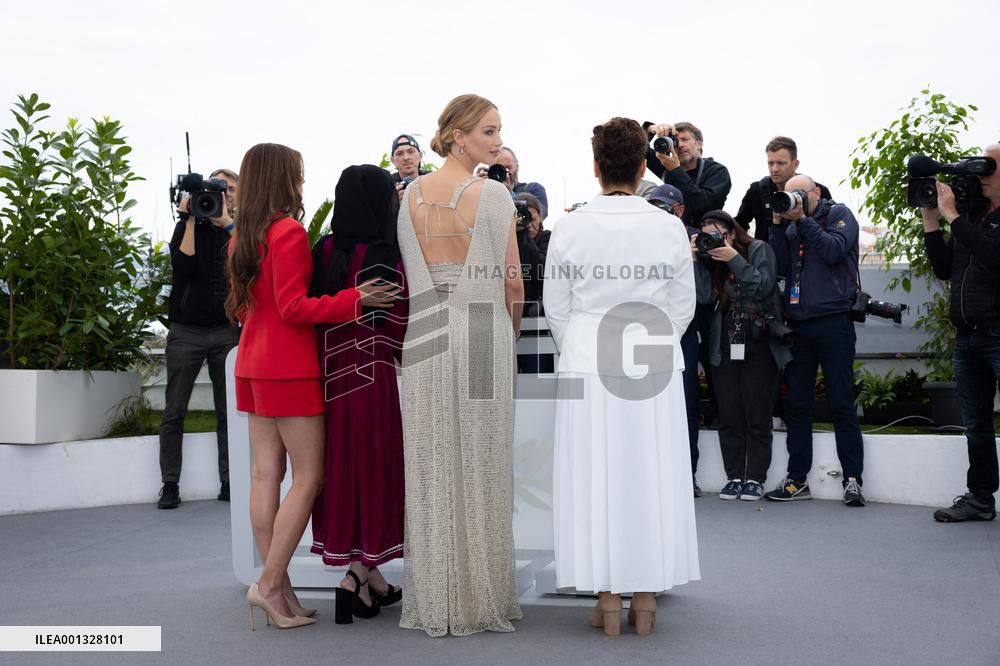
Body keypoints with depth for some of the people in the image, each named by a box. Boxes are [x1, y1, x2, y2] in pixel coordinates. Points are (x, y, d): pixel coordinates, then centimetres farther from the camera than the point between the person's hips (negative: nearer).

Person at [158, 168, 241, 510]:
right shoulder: (188, 226, 7)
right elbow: (182, 266, -10)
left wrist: (226, 222, -18)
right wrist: (191, 218, -10)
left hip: (227, 330, 0)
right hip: (186, 330, 0)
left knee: (230, 411, 1)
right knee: (174, 412, 0)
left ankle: (228, 482, 6)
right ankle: (170, 485, 5)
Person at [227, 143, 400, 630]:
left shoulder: (241, 237, 12)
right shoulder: (289, 231, -13)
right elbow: (294, 307, -18)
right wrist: (356, 298, -19)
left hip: (252, 365, 9)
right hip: (290, 368, -9)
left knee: (266, 475, 7)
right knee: (308, 477, -3)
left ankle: (279, 591, 12)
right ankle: (269, 584, -5)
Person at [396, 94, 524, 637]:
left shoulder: (412, 194, 5)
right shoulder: (493, 195, -8)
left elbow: (410, 272, 7)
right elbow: (512, 281, -5)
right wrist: (510, 332, 11)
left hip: (426, 335, 4)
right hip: (484, 333, -4)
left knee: (430, 467, 8)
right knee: (482, 467, 4)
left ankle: (434, 602, 15)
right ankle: (483, 597, 12)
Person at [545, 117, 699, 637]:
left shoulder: (569, 228, -4)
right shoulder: (670, 228, -3)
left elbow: (556, 308, 3)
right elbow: (683, 306, 6)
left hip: (586, 367, -1)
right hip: (656, 367, 1)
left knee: (595, 476, 6)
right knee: (651, 475, 8)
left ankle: (608, 600, 11)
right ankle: (645, 599, 15)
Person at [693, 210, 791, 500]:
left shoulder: (759, 249, 0)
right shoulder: (710, 259, 11)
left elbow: (763, 287, -14)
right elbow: (706, 296, -2)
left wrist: (734, 259, -16)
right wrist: (696, 259, -8)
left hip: (759, 343, -4)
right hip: (726, 344, 4)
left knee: (757, 414, -4)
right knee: (728, 414, 2)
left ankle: (755, 478, 1)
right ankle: (734, 477, 8)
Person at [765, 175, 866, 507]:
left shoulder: (839, 214, 5)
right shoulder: (791, 226, 17)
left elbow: (833, 250, -12)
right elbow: (780, 267, 6)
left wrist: (802, 218, -9)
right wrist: (778, 226, 0)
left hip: (832, 321, -5)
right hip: (798, 324, 5)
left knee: (842, 403, -5)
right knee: (796, 405, 5)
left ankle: (852, 479, -2)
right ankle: (797, 479, 11)